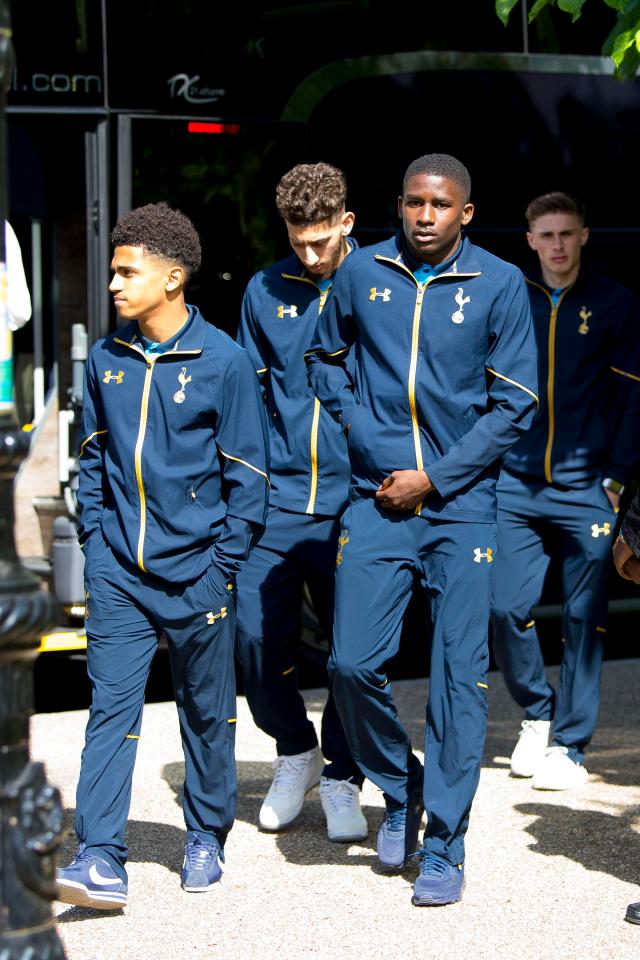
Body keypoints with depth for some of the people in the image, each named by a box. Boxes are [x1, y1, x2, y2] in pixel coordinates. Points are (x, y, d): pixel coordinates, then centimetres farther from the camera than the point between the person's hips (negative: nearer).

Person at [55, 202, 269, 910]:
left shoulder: (222, 361, -7)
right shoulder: (105, 360, 5)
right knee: (110, 705, -6)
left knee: (206, 711, 10)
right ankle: (100, 861, -9)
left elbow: (247, 474, -4)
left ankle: (206, 838, 27)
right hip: (119, 572, 3)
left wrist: (223, 565, -6)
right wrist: (96, 543, 5)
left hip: (195, 573, -2)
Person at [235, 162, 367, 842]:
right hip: (278, 499, 2)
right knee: (255, 634, -1)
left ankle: (341, 777, 19)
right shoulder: (265, 294, 7)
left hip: (355, 501, -2)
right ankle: (295, 752, 24)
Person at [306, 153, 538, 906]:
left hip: (461, 505, -1)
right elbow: (325, 360, 17)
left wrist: (436, 476, -8)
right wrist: (367, 439, 2)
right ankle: (399, 787, 24)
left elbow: (515, 404, -2)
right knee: (353, 662, -4)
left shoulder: (499, 285, -3)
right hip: (376, 500, 2)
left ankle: (443, 848, 9)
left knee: (459, 676, -1)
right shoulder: (361, 273, 2)